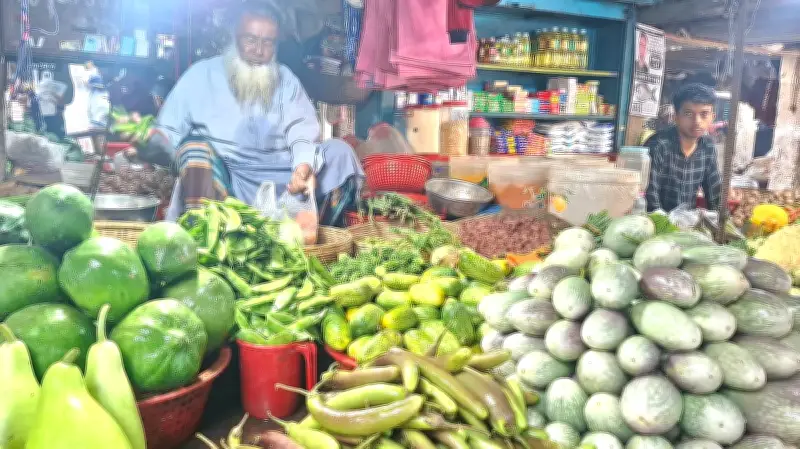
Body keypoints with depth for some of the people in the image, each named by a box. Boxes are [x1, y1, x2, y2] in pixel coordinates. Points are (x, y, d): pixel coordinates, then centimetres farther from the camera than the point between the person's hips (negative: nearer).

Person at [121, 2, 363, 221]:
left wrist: (305, 164, -25)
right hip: (216, 176, -1)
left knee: (338, 152, -18)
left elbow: (303, 132, -2)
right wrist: (146, 141, -21)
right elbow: (168, 133, 5)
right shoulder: (201, 74, 9)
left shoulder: (286, 80, 14)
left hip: (278, 178, 2)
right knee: (196, 143, -31)